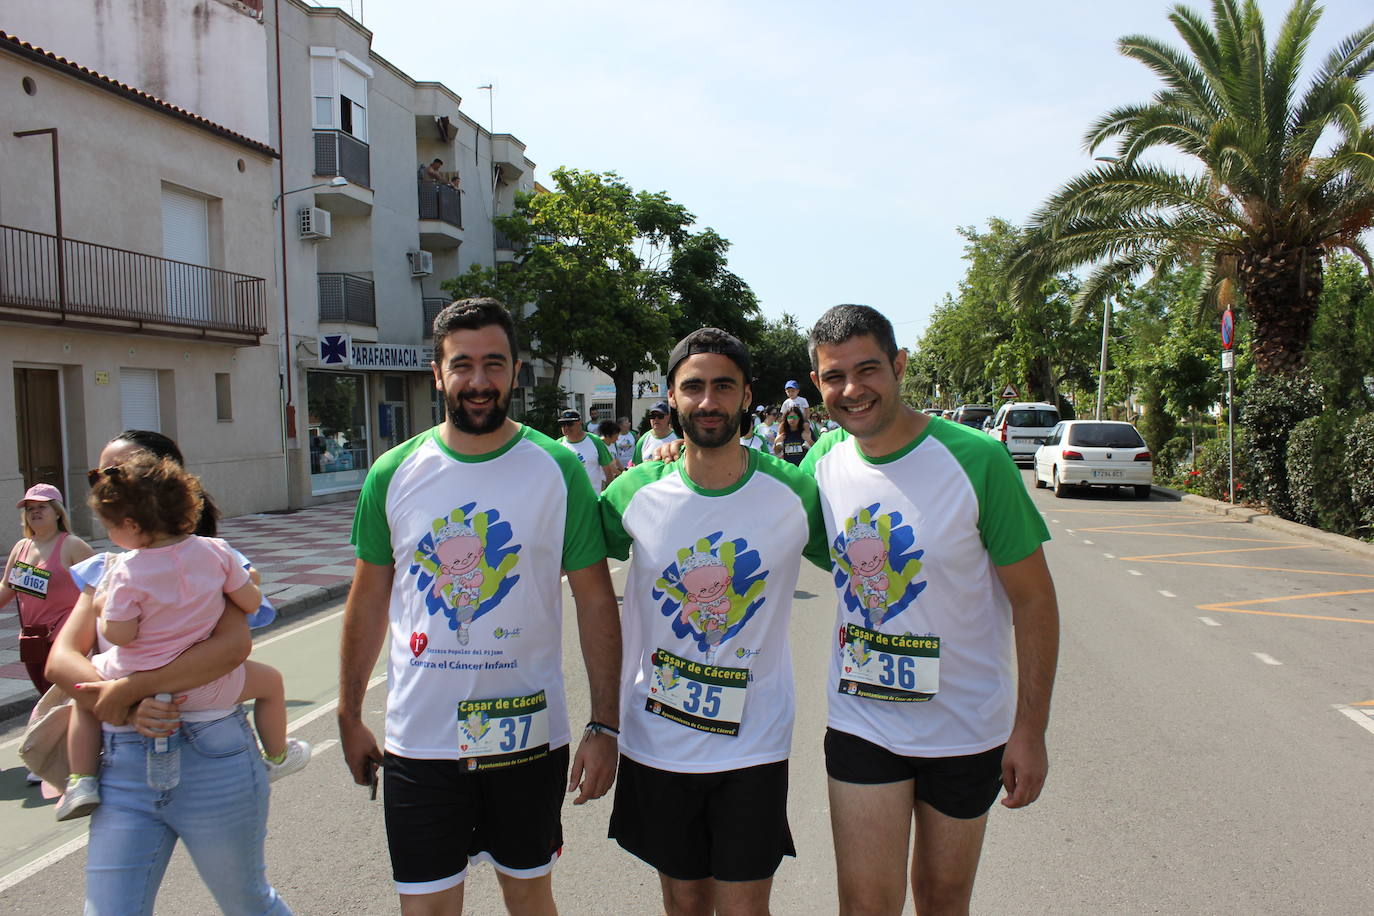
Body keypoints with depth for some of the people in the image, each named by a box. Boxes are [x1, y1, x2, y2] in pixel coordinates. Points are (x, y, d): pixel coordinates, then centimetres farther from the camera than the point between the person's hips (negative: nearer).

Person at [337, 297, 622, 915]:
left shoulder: (558, 470, -7)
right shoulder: (394, 474, -2)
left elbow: (596, 601, -5)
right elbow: (368, 601, 7)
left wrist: (604, 725, -8)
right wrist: (349, 717, 10)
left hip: (528, 733, 0)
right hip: (419, 741, 1)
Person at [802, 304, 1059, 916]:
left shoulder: (975, 460, -17)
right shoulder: (824, 460, -5)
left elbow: (1033, 598, -10)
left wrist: (1031, 729, -11)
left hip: (966, 728, -2)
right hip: (860, 722, 2)